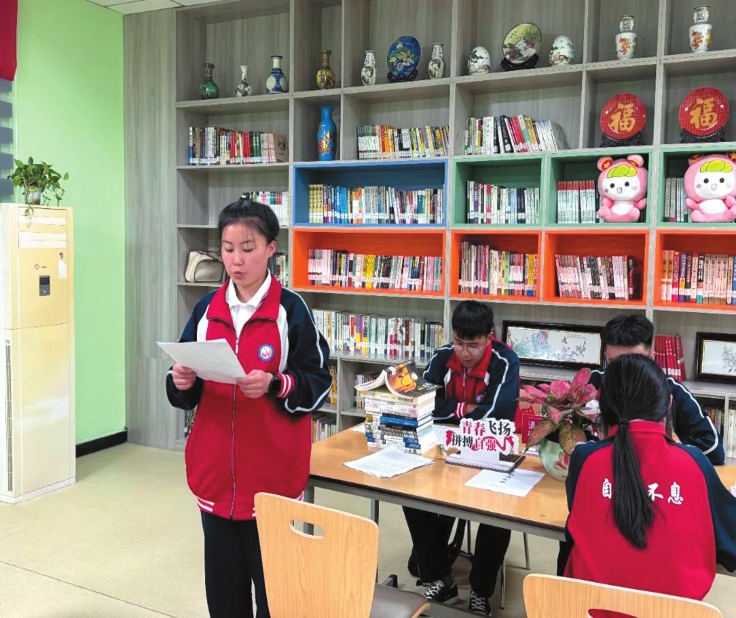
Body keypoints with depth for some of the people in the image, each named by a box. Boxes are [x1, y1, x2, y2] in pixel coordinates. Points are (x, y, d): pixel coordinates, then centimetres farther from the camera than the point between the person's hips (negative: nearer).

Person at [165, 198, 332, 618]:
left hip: (272, 474, -4)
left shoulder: (291, 310, -8)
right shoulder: (207, 309, 5)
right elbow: (189, 393, 12)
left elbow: (319, 384, -6)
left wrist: (275, 385, -22)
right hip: (215, 471, 4)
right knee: (223, 580, 15)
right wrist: (182, 382, -10)